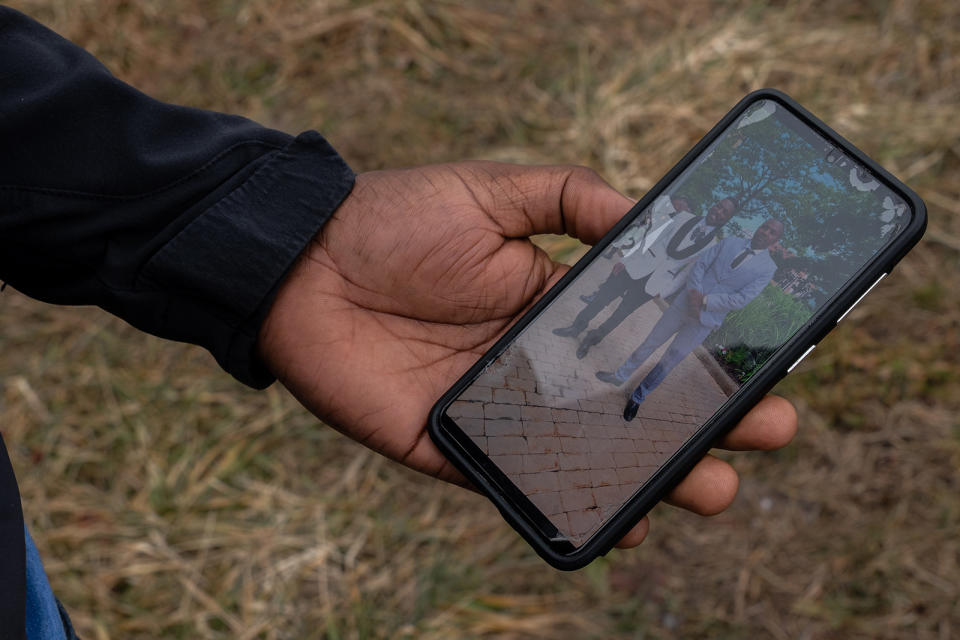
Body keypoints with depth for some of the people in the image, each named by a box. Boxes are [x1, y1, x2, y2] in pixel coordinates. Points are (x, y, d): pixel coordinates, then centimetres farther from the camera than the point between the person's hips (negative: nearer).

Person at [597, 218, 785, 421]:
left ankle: (637, 398, 24)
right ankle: (621, 376, 32)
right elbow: (701, 264, 2)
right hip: (684, 305, 2)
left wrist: (704, 301, -17)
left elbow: (742, 299, -13)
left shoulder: (767, 268, -5)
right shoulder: (730, 243, 4)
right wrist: (695, 293, -14)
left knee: (669, 361, 7)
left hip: (705, 319, -2)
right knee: (650, 343, 13)